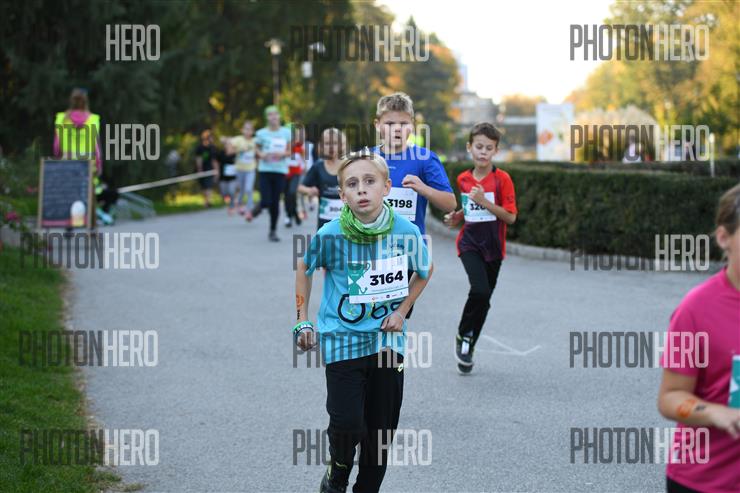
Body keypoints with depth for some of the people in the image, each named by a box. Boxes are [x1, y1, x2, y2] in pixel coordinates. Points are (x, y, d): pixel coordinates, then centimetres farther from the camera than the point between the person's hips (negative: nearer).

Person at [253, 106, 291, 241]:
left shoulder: (286, 132, 4)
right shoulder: (261, 133, 1)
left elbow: (290, 151, 9)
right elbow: (257, 149, 12)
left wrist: (282, 154, -11)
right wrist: (261, 155, -9)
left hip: (280, 170, 1)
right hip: (265, 170, -1)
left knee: (275, 202, 2)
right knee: (266, 202, -12)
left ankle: (273, 231, 14)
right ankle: (259, 207, 25)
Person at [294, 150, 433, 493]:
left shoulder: (407, 232, -12)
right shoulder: (330, 235, -15)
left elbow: (425, 271, 10)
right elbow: (304, 267, 6)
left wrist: (402, 311, 2)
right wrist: (302, 320, 6)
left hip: (387, 338, 2)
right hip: (342, 337, -2)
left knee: (382, 425, 7)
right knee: (347, 422, -11)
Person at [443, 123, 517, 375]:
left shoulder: (502, 179, -7)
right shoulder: (463, 179, 4)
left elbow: (511, 217, -12)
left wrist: (485, 202, -22)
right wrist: (455, 217, 2)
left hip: (493, 247, 0)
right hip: (469, 243, 0)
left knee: (484, 299, 7)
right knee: (480, 290, -23)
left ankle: (468, 348, 25)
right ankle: (463, 336, -2)